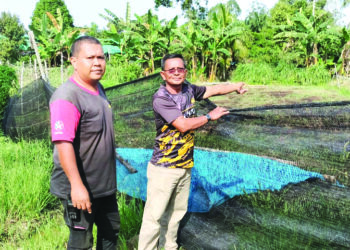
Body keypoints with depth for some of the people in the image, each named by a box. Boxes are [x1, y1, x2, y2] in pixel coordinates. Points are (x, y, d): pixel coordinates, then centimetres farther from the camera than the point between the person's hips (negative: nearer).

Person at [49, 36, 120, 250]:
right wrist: (77, 186, -29)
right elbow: (63, 143, -27)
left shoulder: (99, 89, 7)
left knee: (111, 231, 22)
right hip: (81, 188, -8)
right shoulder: (67, 96, -21)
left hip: (105, 184, 9)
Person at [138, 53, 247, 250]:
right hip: (164, 168, -7)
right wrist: (210, 116, -9)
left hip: (185, 166, 7)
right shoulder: (161, 98, -17)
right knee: (155, 217, -5)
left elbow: (213, 90, 19)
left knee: (176, 212, 17)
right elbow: (183, 125, -21)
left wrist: (235, 86, 7)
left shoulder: (189, 90, 4)